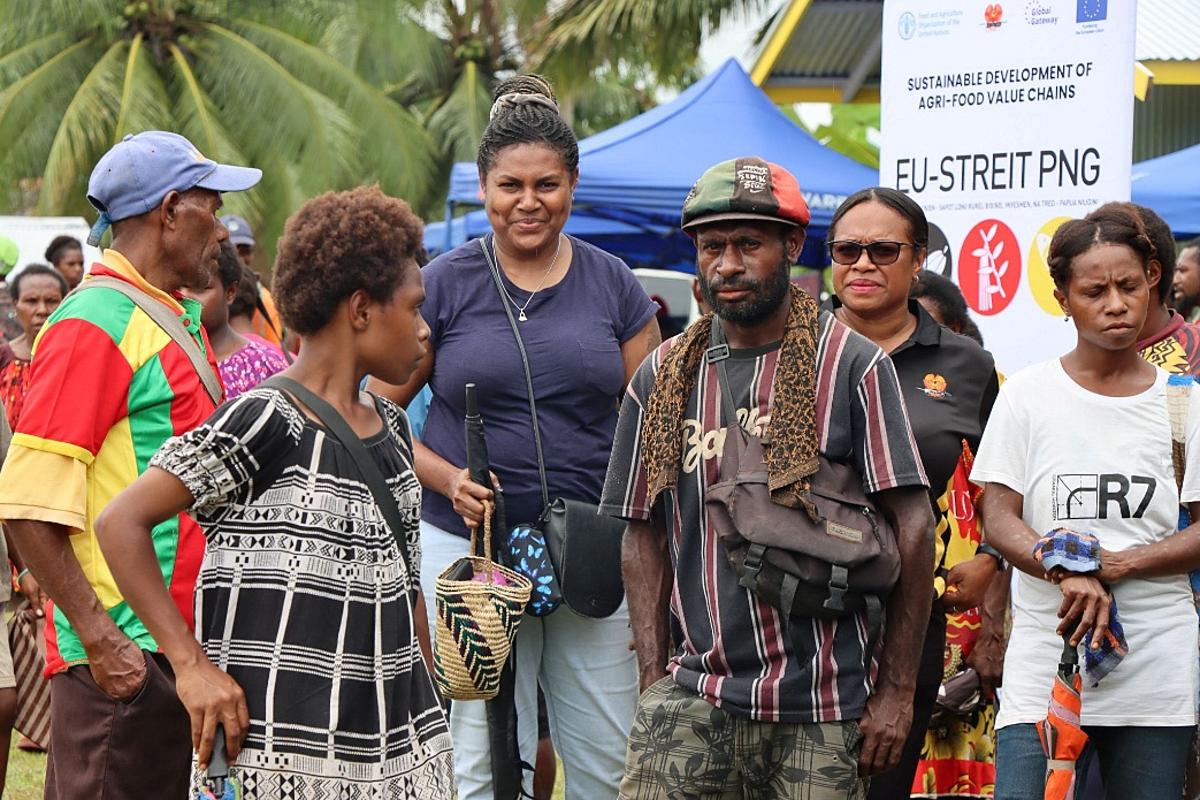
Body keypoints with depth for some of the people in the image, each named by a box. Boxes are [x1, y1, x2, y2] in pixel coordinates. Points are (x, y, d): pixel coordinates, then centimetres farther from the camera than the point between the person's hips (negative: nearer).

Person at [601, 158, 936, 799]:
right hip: (694, 695, 2)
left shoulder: (853, 366, -2)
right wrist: (654, 680, 5)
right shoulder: (663, 378, 9)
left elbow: (913, 528, -3)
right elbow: (644, 535, 13)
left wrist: (897, 689, -6)